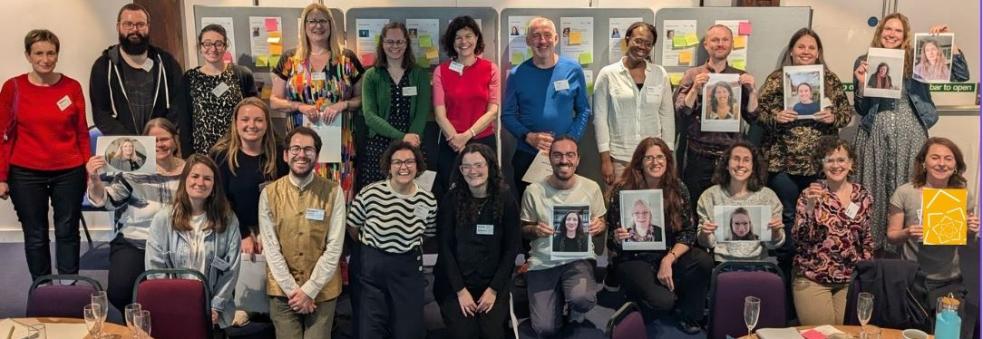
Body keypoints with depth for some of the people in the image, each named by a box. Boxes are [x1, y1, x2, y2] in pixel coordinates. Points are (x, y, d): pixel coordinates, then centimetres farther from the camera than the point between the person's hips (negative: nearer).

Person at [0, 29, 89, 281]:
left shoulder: (72, 87, 1)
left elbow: (82, 133, 5)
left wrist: (89, 170, 0)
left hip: (69, 173, 0)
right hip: (26, 174, 0)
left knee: (68, 232, 6)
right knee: (35, 236, 8)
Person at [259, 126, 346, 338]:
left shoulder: (333, 192, -6)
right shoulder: (269, 193, -2)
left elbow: (334, 247, -8)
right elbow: (271, 247, -4)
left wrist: (309, 290, -11)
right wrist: (292, 289, -9)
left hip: (322, 290, -1)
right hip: (282, 290, 1)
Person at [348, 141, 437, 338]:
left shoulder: (428, 201, -6)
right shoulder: (370, 193, -14)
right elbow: (352, 228, 1)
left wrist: (409, 247, 7)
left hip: (408, 269, 2)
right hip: (369, 266, -2)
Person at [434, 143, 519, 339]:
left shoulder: (506, 200, -4)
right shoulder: (451, 200, -5)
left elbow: (511, 248, -2)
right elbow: (445, 247, -5)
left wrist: (494, 289, -8)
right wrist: (460, 290, -11)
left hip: (494, 282, 0)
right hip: (454, 282, 0)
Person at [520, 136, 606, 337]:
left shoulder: (591, 188, 0)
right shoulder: (534, 191, -4)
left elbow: (601, 223, 12)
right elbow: (524, 229, 8)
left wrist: (598, 226, -13)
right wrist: (535, 230, -16)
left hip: (579, 257, 0)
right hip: (542, 261, 0)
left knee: (582, 299, -33)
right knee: (546, 330, -11)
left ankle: (575, 314, 8)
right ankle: (559, 297, 24)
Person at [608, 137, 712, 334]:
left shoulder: (678, 189, -3)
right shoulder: (623, 191, -11)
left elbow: (689, 232, -4)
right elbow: (612, 242, -4)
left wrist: (669, 260, -20)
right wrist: (617, 239, -30)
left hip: (670, 253, 4)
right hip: (634, 258, -4)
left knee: (704, 262, -26)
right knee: (662, 300, -30)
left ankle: (690, 317, 0)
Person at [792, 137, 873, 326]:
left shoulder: (862, 196, 5)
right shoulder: (810, 194, -5)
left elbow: (866, 240, 14)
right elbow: (799, 239, -12)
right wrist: (809, 207, -24)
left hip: (851, 279, 3)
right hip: (812, 279, -3)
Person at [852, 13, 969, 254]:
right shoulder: (864, 62, 5)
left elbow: (961, 75, 0)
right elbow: (861, 110, 5)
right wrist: (861, 83, -11)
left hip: (910, 132, 0)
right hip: (875, 134, 0)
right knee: (874, 188, 4)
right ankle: (872, 246, 17)